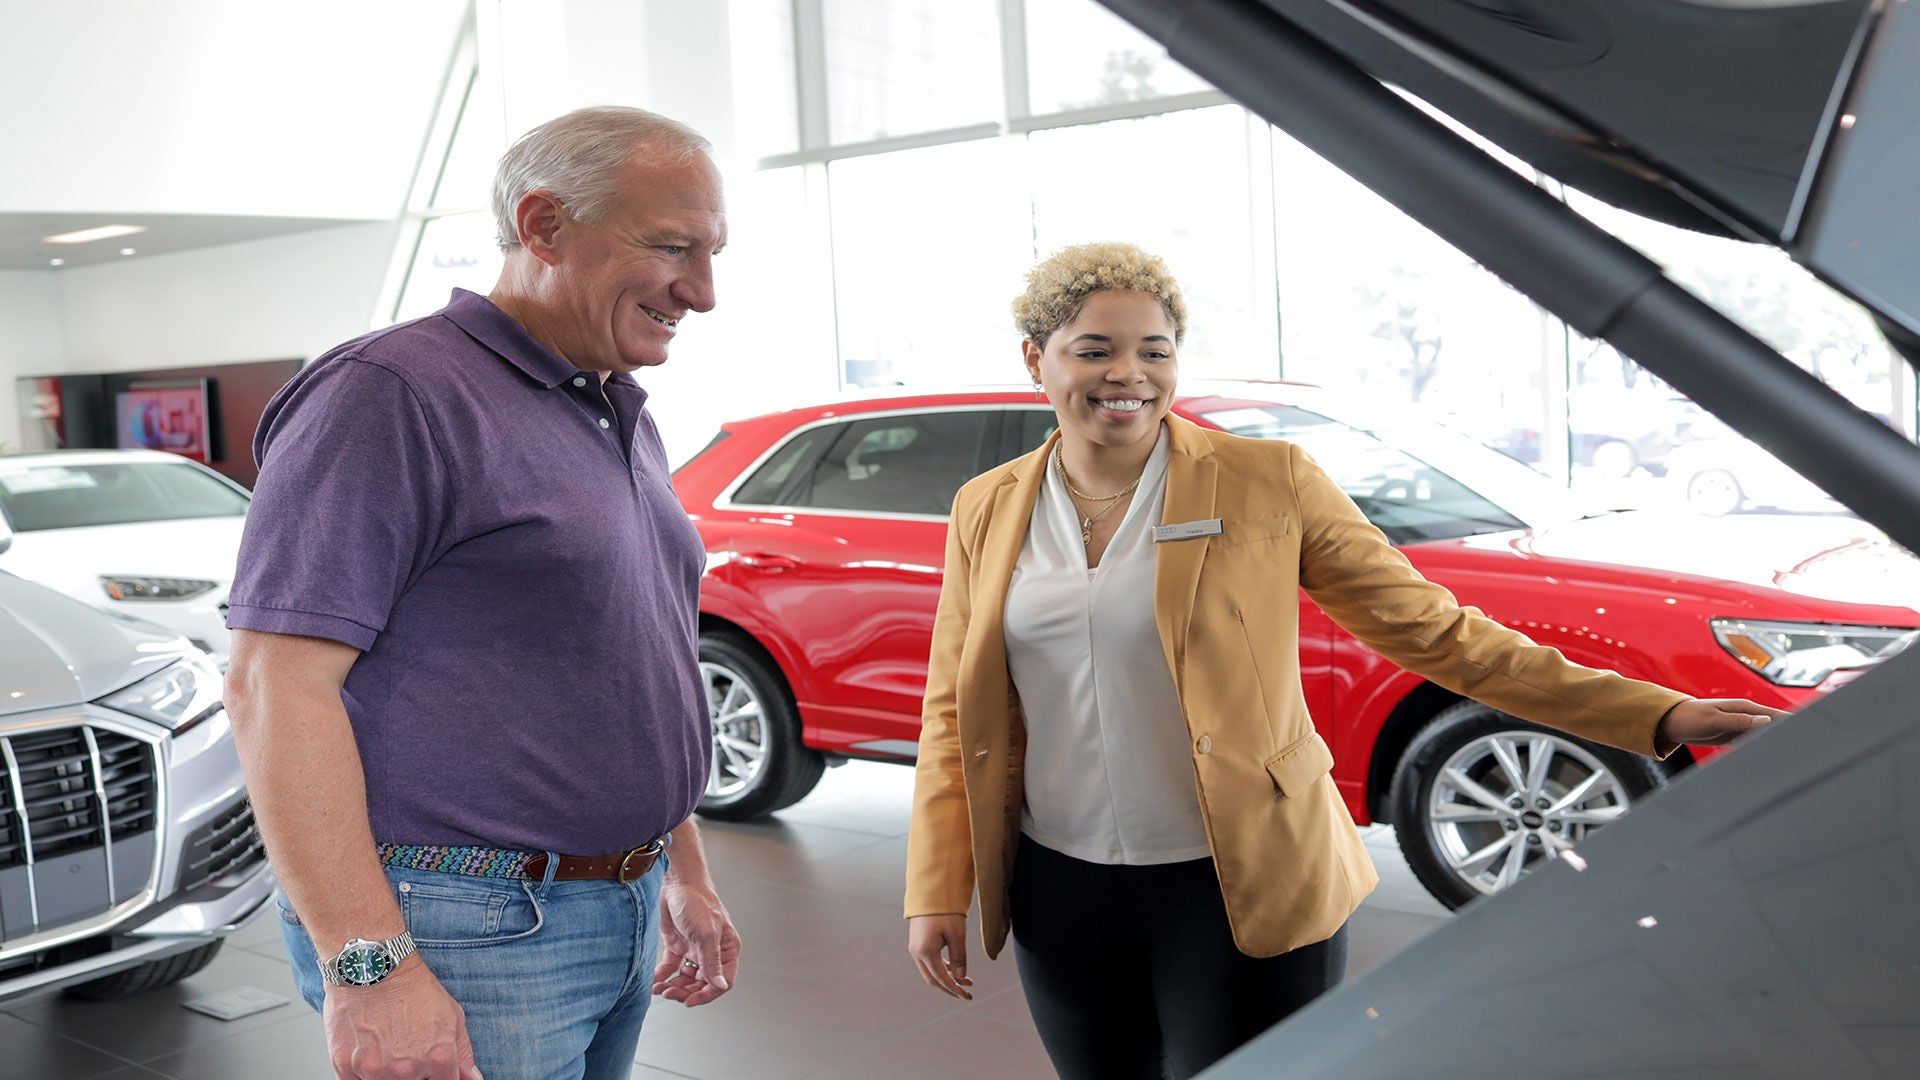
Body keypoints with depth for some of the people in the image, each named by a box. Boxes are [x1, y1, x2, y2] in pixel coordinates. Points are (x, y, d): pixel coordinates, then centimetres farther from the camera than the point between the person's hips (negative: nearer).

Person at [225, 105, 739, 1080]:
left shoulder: (624, 423, 14)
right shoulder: (395, 395, -13)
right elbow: (275, 684, -20)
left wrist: (685, 876, 21)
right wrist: (369, 969, -24)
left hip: (623, 918, 8)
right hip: (466, 938, -8)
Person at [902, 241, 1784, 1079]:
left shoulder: (1265, 482, -6)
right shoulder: (987, 510, 3)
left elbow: (1433, 630, -6)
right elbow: (952, 713, 7)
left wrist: (1655, 716, -11)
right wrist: (936, 894, 0)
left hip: (1242, 888, -3)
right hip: (1064, 896, 3)